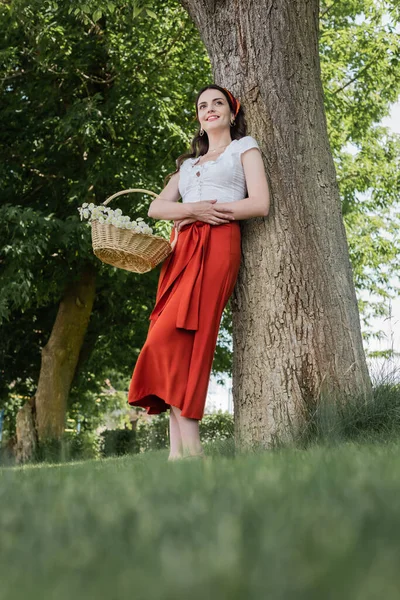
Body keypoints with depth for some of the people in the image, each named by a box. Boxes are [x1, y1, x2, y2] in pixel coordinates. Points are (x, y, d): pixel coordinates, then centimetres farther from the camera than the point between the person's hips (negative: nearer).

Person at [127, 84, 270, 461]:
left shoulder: (244, 147, 17)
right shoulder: (188, 162, 31)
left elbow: (260, 204, 2)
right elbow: (156, 207, 15)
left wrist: (213, 212, -2)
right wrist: (193, 209, -4)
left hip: (218, 244, -6)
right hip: (182, 248, 6)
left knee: (172, 336, -22)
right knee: (176, 341, -10)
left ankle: (189, 447, -24)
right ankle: (179, 447, -15)